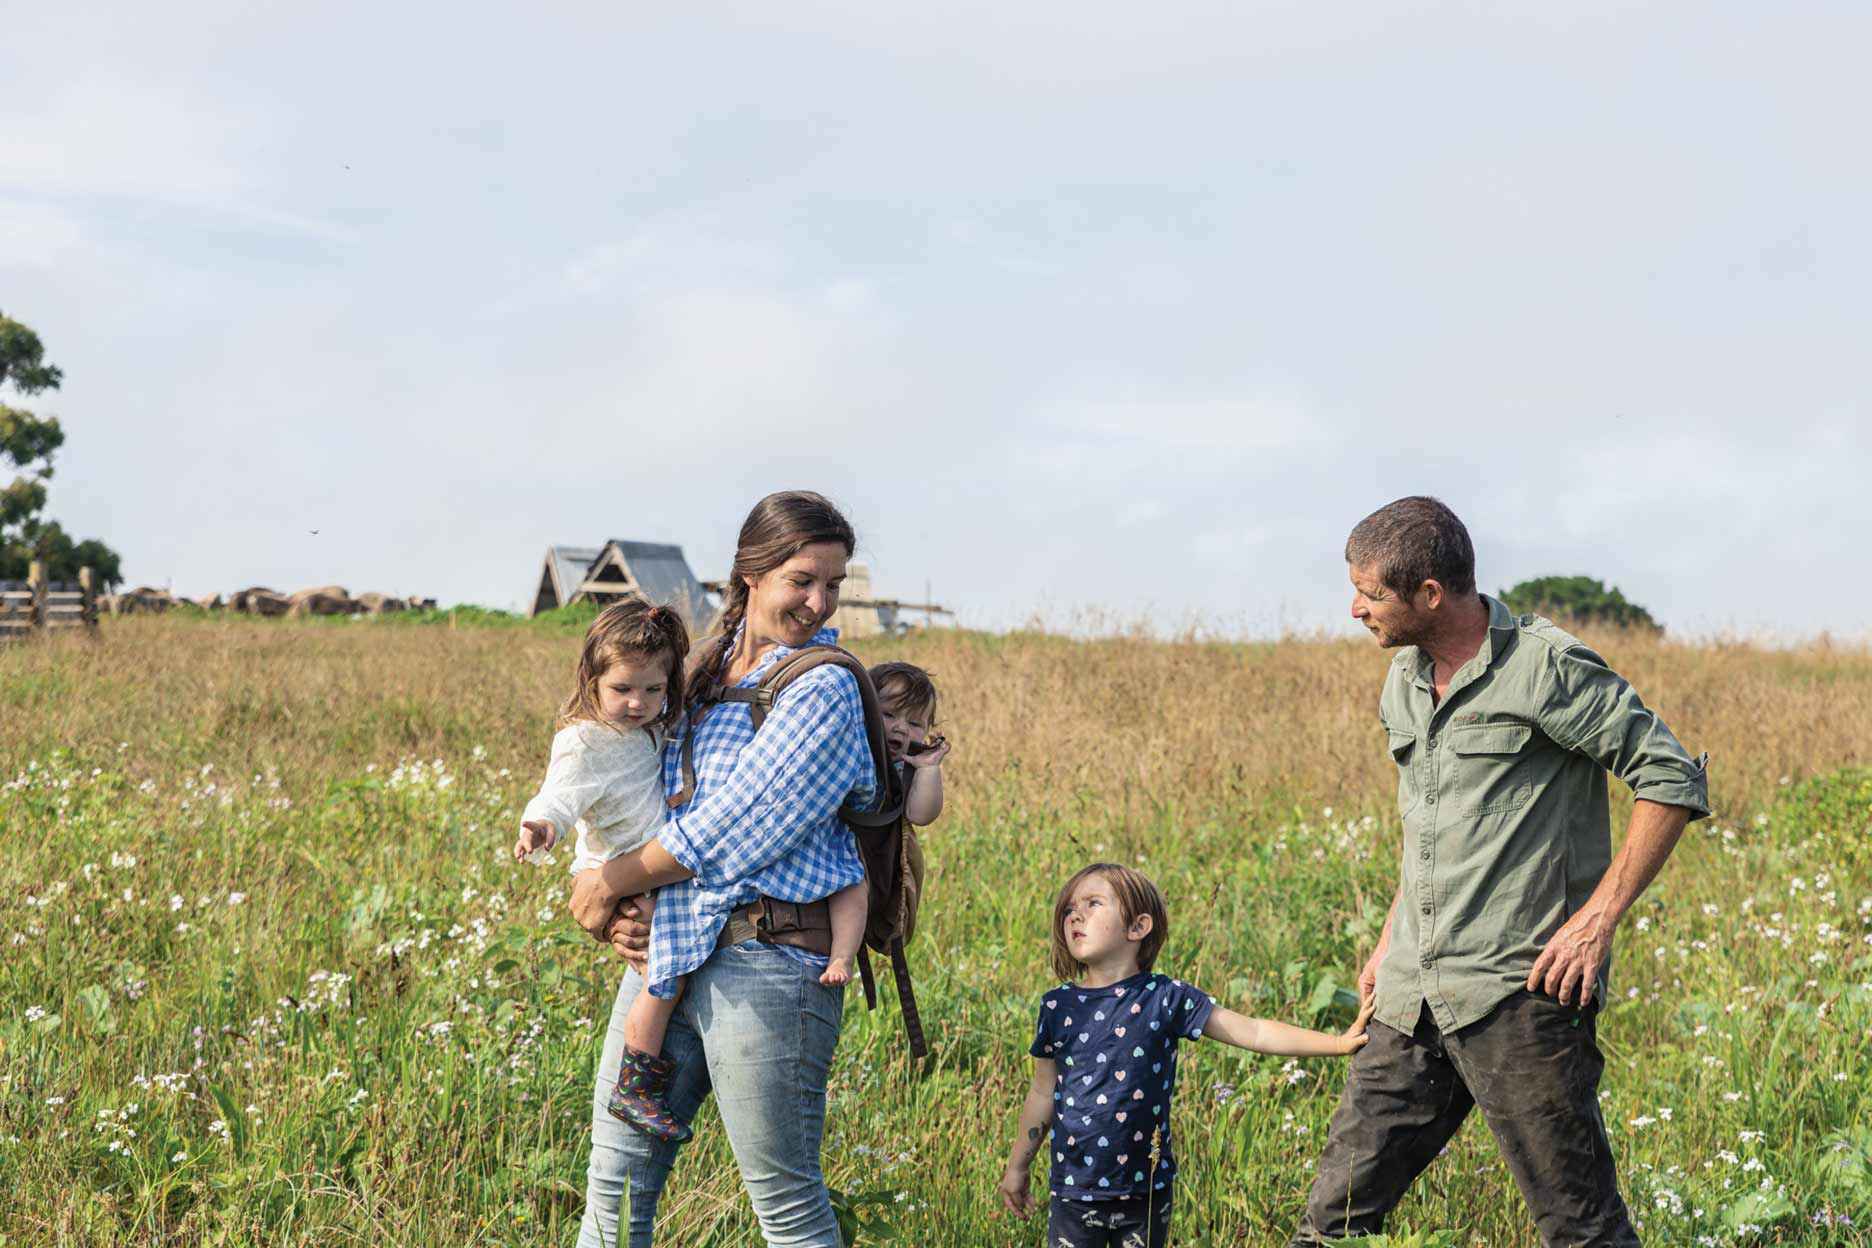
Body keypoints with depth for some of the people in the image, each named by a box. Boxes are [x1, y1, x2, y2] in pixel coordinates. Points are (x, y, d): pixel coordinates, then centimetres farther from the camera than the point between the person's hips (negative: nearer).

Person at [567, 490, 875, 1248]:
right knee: (615, 1184, 12)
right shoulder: (707, 669, 14)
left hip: (766, 963, -7)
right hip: (666, 951, 7)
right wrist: (626, 910, 1)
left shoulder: (822, 690, -9)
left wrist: (609, 884, -4)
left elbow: (731, 825, -14)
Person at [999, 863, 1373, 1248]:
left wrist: (1337, 1043, -15)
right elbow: (1044, 1094, 11)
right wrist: (1017, 1167, 15)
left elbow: (1250, 1032, -9)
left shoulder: (1166, 999, -6)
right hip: (1073, 1191, 1)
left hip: (1145, 1191, -1)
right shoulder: (1058, 1006, 0)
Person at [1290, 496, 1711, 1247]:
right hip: (1414, 1000, 7)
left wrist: (1599, 917, -15)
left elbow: (1674, 779, -10)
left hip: (1519, 994, -7)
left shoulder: (1546, 668, -10)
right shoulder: (1404, 680, 15)